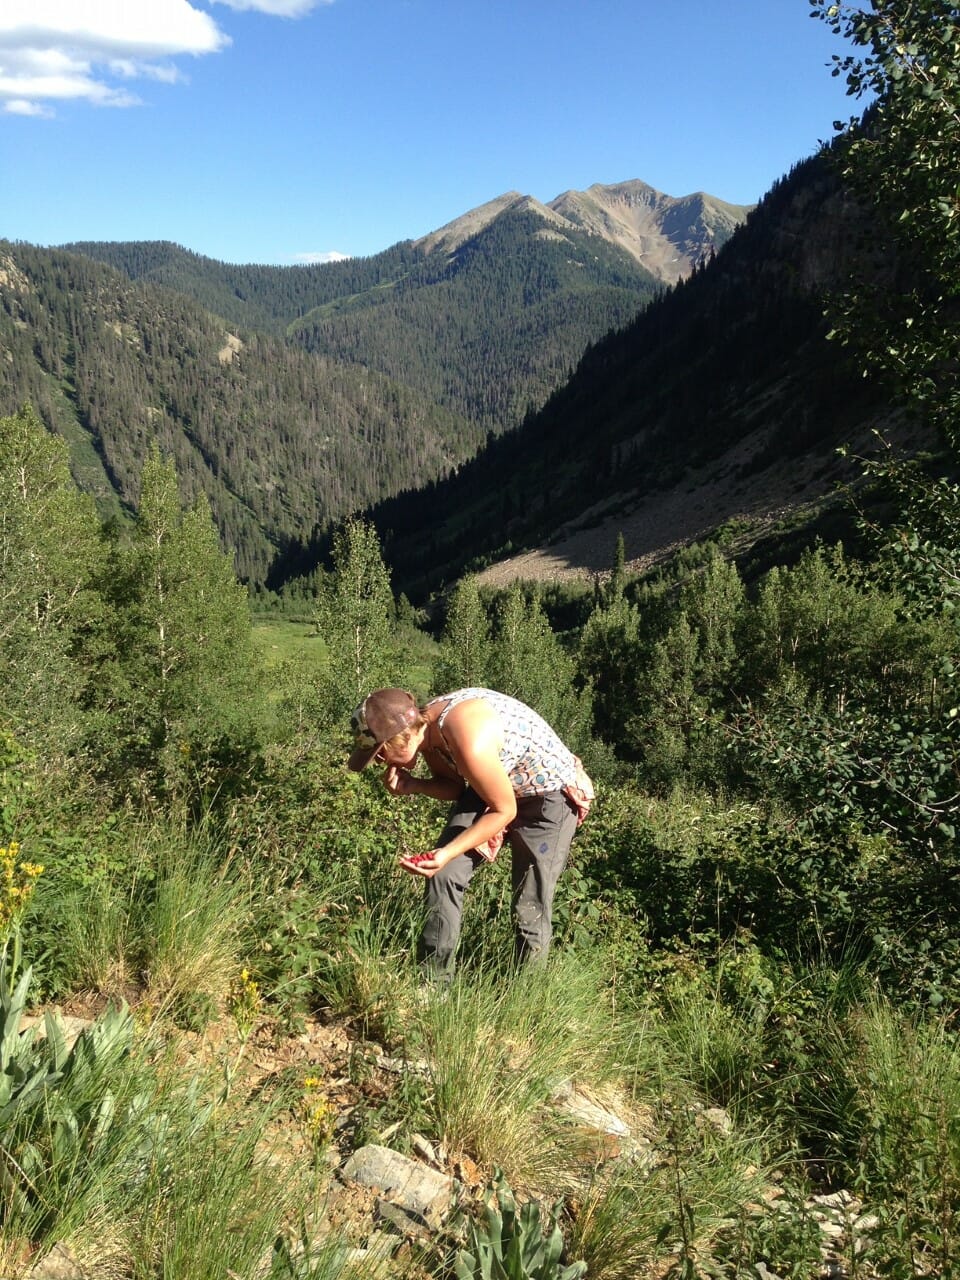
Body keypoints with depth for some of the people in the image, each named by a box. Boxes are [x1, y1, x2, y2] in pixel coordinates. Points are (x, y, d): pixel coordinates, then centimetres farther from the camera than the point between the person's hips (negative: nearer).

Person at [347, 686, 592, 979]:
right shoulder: (426, 727, -12)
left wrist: (448, 853, -27)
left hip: (549, 793, -7)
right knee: (442, 873, -1)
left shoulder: (470, 743, -37)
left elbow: (504, 811, -24)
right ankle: (434, 982, 10)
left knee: (531, 908, -5)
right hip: (488, 786, 8)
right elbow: (454, 787, 3)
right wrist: (414, 785, -15)